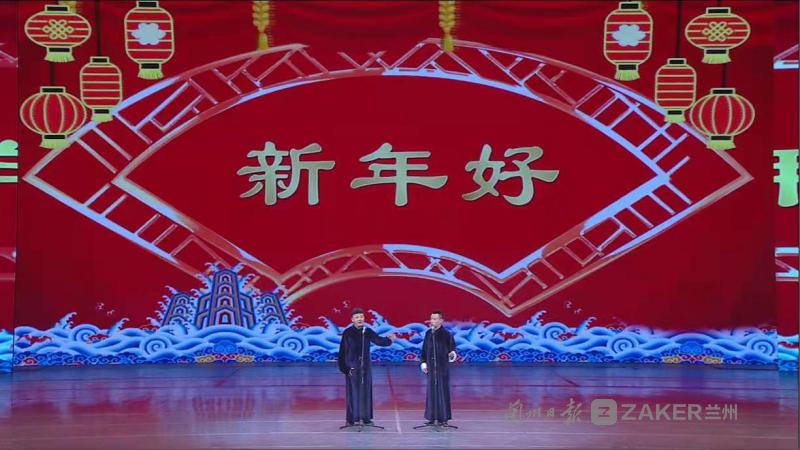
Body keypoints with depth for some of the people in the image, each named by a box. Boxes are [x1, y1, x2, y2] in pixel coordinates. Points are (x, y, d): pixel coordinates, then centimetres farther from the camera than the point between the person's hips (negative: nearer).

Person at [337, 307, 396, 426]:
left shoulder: (367, 332, 3)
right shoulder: (347, 333, -7)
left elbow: (378, 340, -4)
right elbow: (343, 351, -6)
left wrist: (389, 339, -24)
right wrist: (344, 367, -9)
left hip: (365, 366, 4)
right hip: (352, 366, -3)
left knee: (366, 391, 6)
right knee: (352, 392, -1)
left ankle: (366, 417, 13)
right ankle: (351, 418, 6)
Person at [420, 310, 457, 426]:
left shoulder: (446, 334, -7)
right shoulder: (428, 333, 7)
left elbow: (452, 345, -8)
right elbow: (424, 348, 12)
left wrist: (452, 352, -29)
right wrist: (423, 362, 7)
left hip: (442, 367, -5)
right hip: (431, 366, 5)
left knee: (442, 391, -1)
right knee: (431, 391, 7)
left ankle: (443, 418, 5)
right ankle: (432, 417, 13)